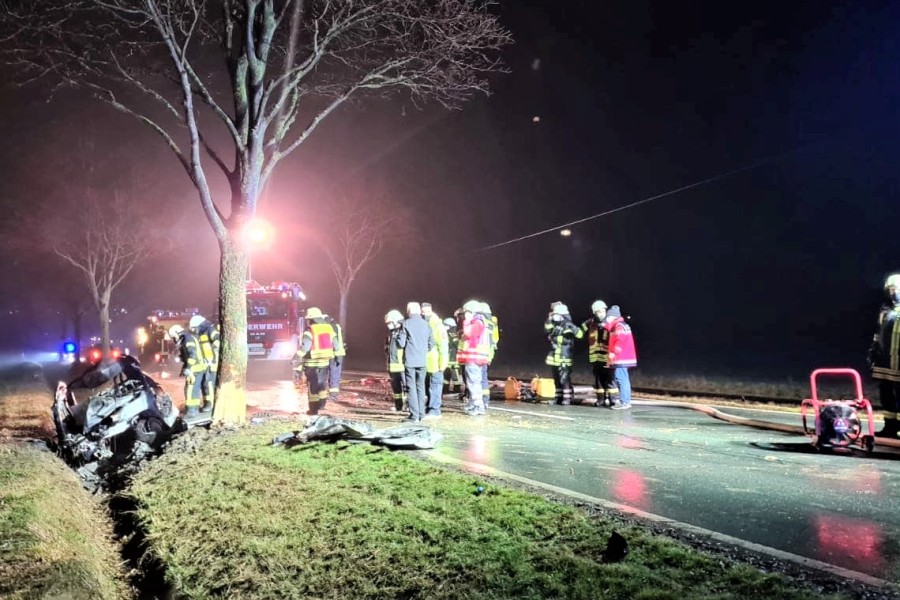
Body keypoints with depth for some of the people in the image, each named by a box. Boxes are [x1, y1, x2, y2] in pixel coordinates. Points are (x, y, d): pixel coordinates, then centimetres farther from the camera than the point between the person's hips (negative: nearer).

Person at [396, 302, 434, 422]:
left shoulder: (406, 324, -8)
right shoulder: (426, 324, 4)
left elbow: (401, 343, -9)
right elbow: (431, 343, 5)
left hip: (409, 360, -4)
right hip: (422, 361, 4)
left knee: (411, 387, 0)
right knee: (421, 387, 13)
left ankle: (414, 415, -3)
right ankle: (421, 414, 16)